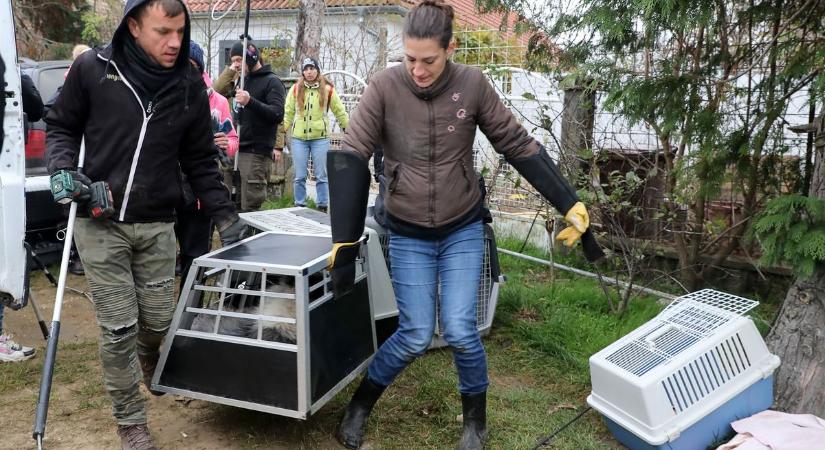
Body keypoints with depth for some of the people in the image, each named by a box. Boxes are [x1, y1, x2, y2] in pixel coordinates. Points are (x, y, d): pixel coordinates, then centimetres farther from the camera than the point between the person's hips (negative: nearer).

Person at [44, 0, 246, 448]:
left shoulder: (189, 84, 1)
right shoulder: (92, 68, -6)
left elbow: (200, 160, 7)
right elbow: (61, 125, 7)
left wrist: (224, 214, 2)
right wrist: (62, 168, -12)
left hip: (157, 226, 2)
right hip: (100, 224, -2)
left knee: (159, 320, 8)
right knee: (117, 329, 0)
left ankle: (149, 359, 46)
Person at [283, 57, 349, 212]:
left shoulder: (328, 89, 1)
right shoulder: (296, 89, 2)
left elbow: (340, 112, 5)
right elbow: (288, 113, 2)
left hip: (320, 138, -1)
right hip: (299, 138, 1)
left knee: (321, 176, 5)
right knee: (300, 176, 7)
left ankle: (322, 208, 14)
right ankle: (299, 207, 17)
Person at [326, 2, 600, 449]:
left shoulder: (472, 85, -10)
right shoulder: (384, 88, -14)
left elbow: (518, 145, -5)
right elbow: (349, 156, -17)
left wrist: (569, 204, -7)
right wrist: (344, 240, -23)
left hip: (463, 230, 1)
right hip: (408, 235, 0)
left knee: (460, 331, -4)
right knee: (415, 335, -2)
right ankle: (360, 404, 25)